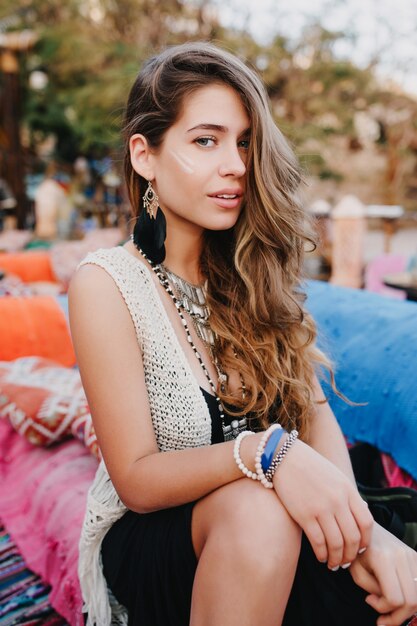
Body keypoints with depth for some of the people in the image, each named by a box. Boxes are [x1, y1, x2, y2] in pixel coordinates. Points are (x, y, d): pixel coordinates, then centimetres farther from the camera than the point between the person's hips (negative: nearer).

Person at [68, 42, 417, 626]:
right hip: (148, 540, -2)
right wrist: (266, 451, -33)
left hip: (272, 534, 3)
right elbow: (136, 479, -16)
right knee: (256, 507, -34)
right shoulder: (106, 284, -14)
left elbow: (315, 413, -5)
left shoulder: (252, 271, 0)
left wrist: (354, 521, -24)